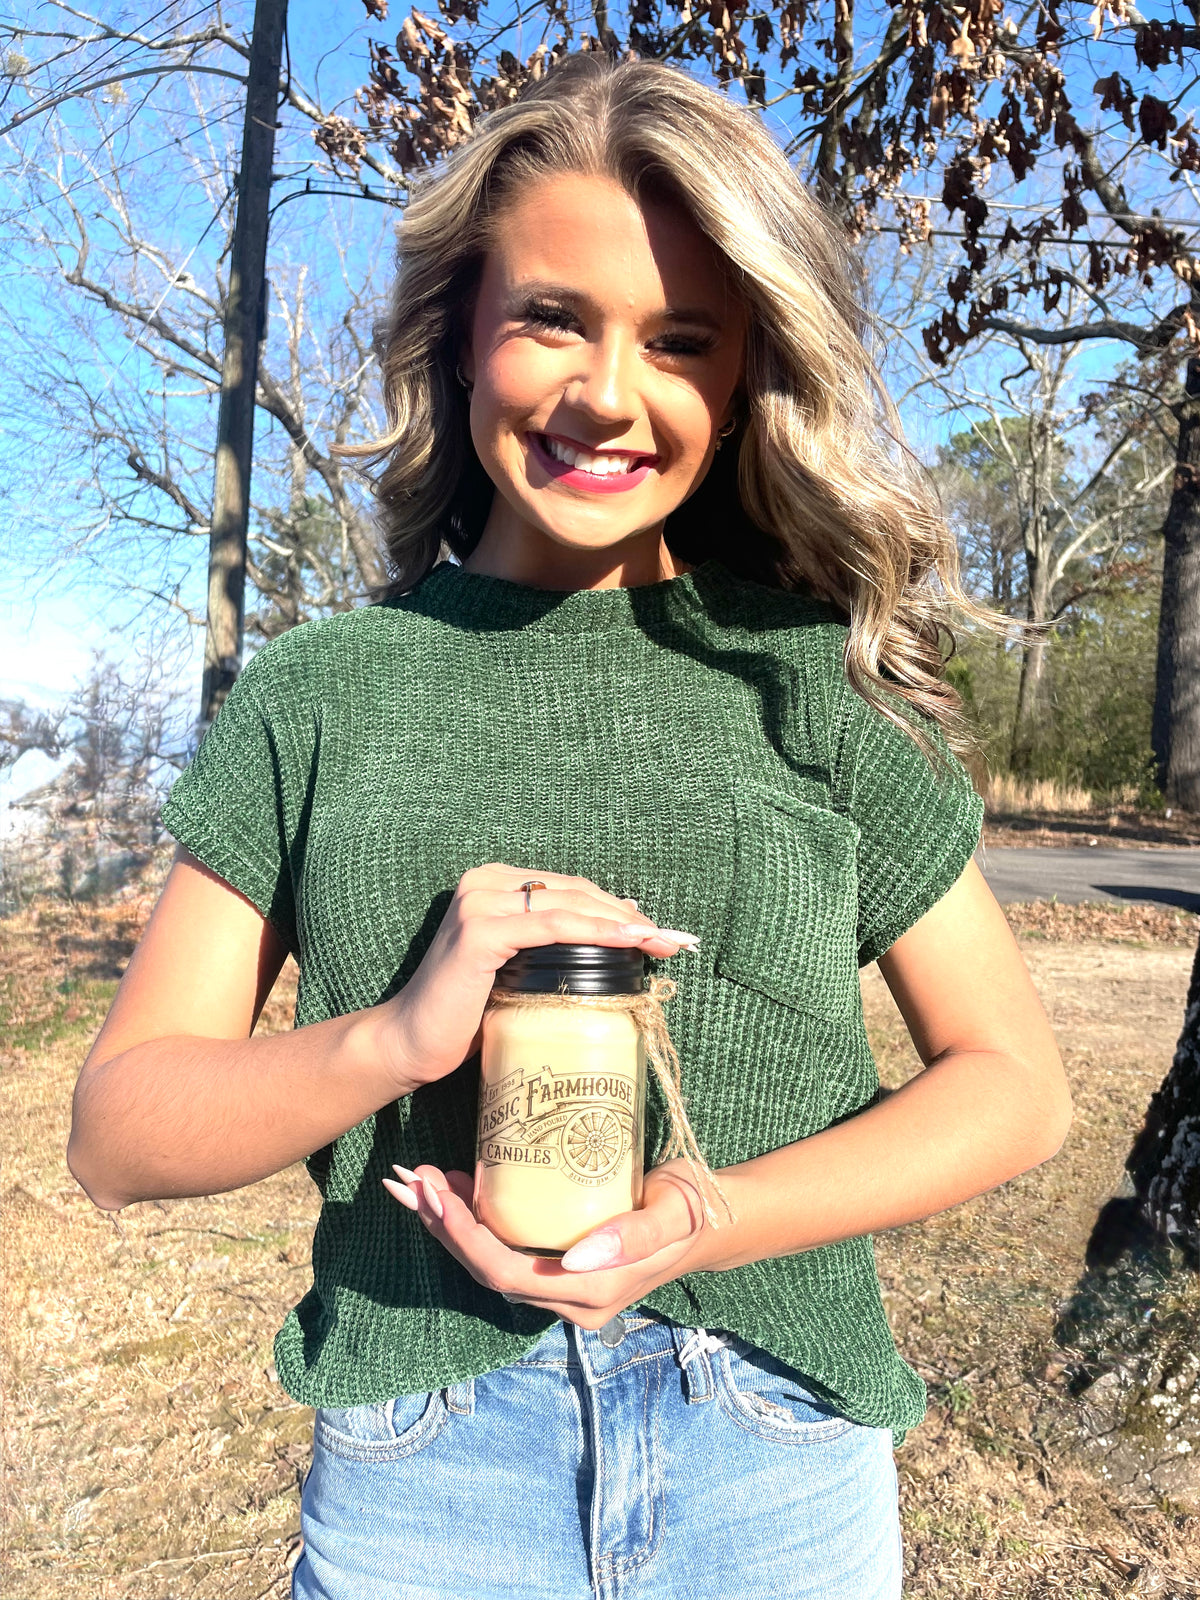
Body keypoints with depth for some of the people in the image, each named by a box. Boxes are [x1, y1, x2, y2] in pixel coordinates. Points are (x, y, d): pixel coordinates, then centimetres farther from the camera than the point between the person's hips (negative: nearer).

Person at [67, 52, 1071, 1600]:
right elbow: (117, 1129, -3)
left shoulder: (814, 672, -4)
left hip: (782, 1466, 1)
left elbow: (1012, 1079, -2)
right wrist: (393, 1037, -21)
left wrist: (707, 1222, -16)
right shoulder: (321, 688, -3)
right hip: (417, 1472, 0)